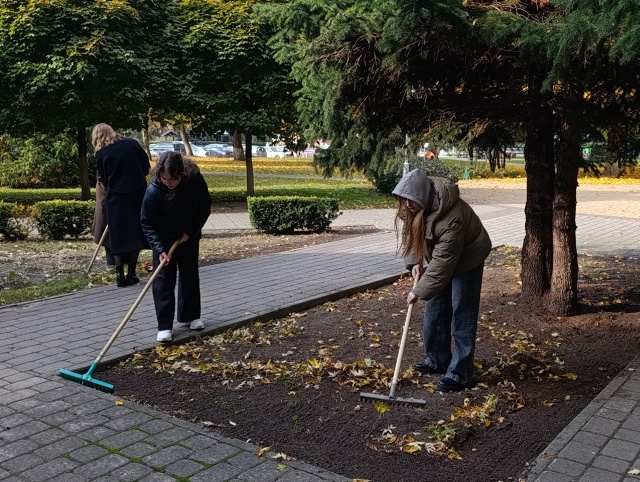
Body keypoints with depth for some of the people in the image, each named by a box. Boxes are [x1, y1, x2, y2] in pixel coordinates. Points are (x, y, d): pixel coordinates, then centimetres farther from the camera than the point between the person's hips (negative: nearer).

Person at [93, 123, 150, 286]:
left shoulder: (101, 154, -5)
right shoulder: (133, 144, 0)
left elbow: (103, 178, 2)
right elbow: (147, 167, 5)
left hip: (116, 198, -2)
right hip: (138, 194, 2)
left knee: (118, 236, 9)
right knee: (135, 233, 9)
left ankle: (120, 275, 7)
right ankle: (131, 274, 12)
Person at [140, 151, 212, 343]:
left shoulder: (196, 180, -27)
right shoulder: (153, 191, -31)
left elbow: (205, 207, -11)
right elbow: (147, 223, -21)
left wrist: (191, 231, -15)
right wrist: (160, 249, -28)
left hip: (189, 237, 2)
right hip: (164, 240, -2)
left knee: (190, 276, 12)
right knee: (164, 281, -4)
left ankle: (190, 316, 28)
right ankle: (164, 326, 1)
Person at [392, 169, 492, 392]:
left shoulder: (451, 217, -39)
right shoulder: (414, 206, -16)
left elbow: (443, 262, -36)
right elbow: (409, 231, 1)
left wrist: (420, 291, -32)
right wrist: (414, 261, -12)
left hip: (467, 259, -8)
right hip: (442, 258, 8)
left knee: (461, 315, -8)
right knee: (436, 309, 13)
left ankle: (460, 374, -4)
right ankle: (438, 359, 26)